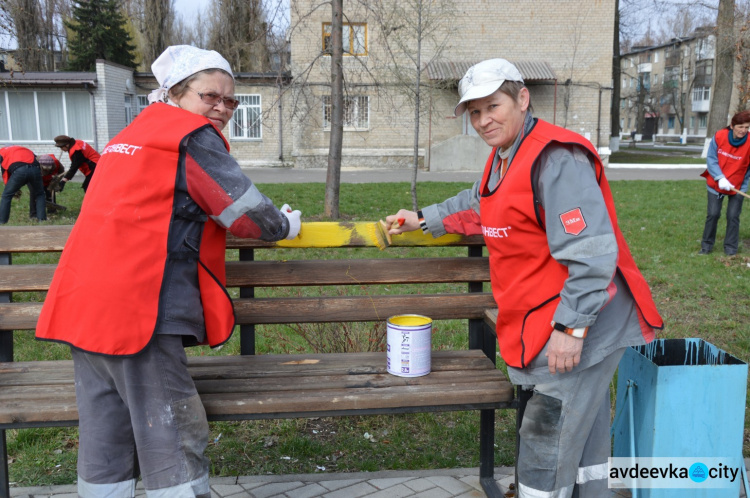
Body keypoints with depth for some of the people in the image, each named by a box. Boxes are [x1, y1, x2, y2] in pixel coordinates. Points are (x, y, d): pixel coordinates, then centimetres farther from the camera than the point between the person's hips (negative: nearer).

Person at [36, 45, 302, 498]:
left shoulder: (133, 133, 26)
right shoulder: (195, 135, -3)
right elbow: (245, 210, -5)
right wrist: (284, 225, 15)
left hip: (85, 302, 9)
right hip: (139, 307, -9)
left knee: (105, 434, 13)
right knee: (174, 438, -2)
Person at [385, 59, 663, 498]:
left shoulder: (557, 158, -22)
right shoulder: (505, 157, 10)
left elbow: (592, 253, -28)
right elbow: (479, 204, 32)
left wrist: (571, 328, -27)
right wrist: (424, 219, 32)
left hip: (578, 327, -10)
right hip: (543, 324, 10)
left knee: (547, 447, -1)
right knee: (583, 434, 22)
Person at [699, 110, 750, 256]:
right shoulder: (719, 136, -16)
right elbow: (711, 158, -13)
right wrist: (720, 178, -22)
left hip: (737, 185, 0)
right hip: (715, 183, 0)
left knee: (733, 216, -1)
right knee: (713, 214, 2)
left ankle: (731, 250, 11)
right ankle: (706, 246, 17)